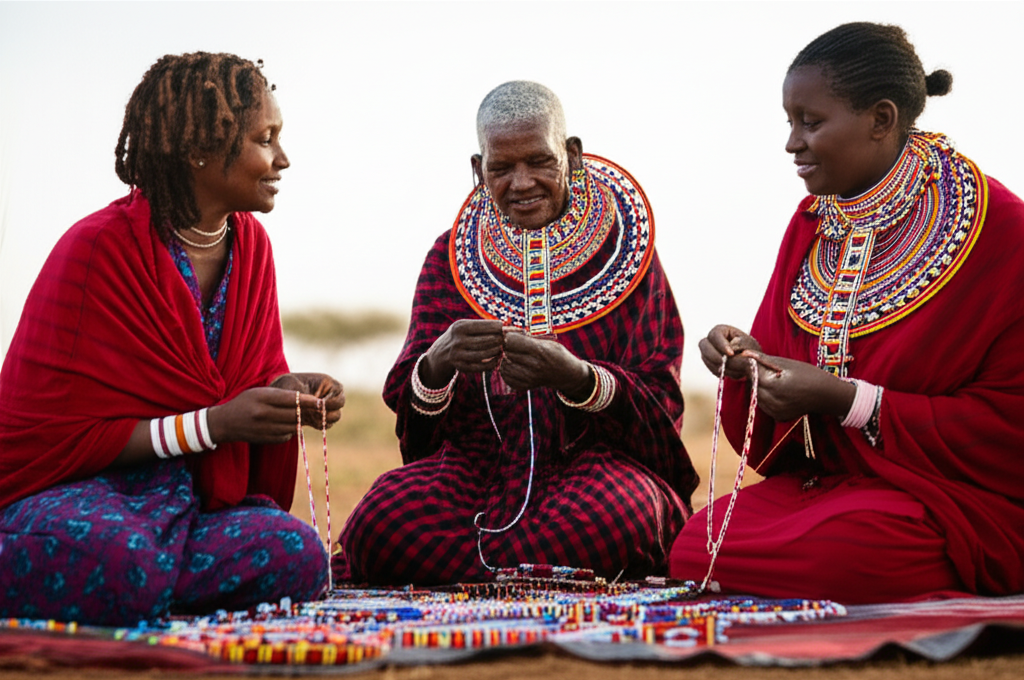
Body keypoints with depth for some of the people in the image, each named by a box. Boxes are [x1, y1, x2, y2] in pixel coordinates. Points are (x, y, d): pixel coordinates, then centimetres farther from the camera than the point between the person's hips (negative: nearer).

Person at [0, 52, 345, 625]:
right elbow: (57, 433, -14)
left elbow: (257, 374, 19)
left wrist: (287, 389, -7)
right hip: (71, 489, -5)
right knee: (110, 559, -41)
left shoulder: (251, 244, 7)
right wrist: (214, 423, -21)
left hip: (197, 493, 6)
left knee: (298, 558, -26)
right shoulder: (99, 249, -14)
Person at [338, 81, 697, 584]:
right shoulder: (451, 257, 13)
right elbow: (407, 404, 3)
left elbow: (660, 405, -2)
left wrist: (576, 378, -24)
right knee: (381, 520, -29)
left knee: (614, 513, -37)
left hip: (600, 461, -1)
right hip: (478, 463, 1)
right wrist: (437, 364, -22)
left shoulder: (625, 247, 7)